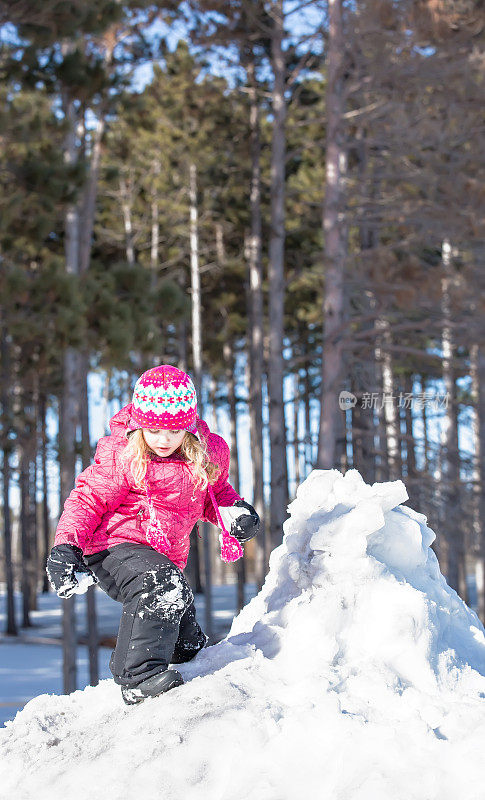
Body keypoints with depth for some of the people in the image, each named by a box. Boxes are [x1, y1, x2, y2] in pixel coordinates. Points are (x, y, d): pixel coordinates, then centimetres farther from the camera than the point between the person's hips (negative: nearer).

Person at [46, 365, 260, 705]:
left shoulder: (208, 453, 0)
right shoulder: (121, 455, -14)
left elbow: (216, 493, 18)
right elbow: (88, 498, -8)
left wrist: (234, 509, -4)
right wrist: (66, 546, -21)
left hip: (166, 557, 6)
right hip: (116, 545, -6)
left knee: (187, 641, 17)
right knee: (160, 588, -36)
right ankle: (140, 676, -33)